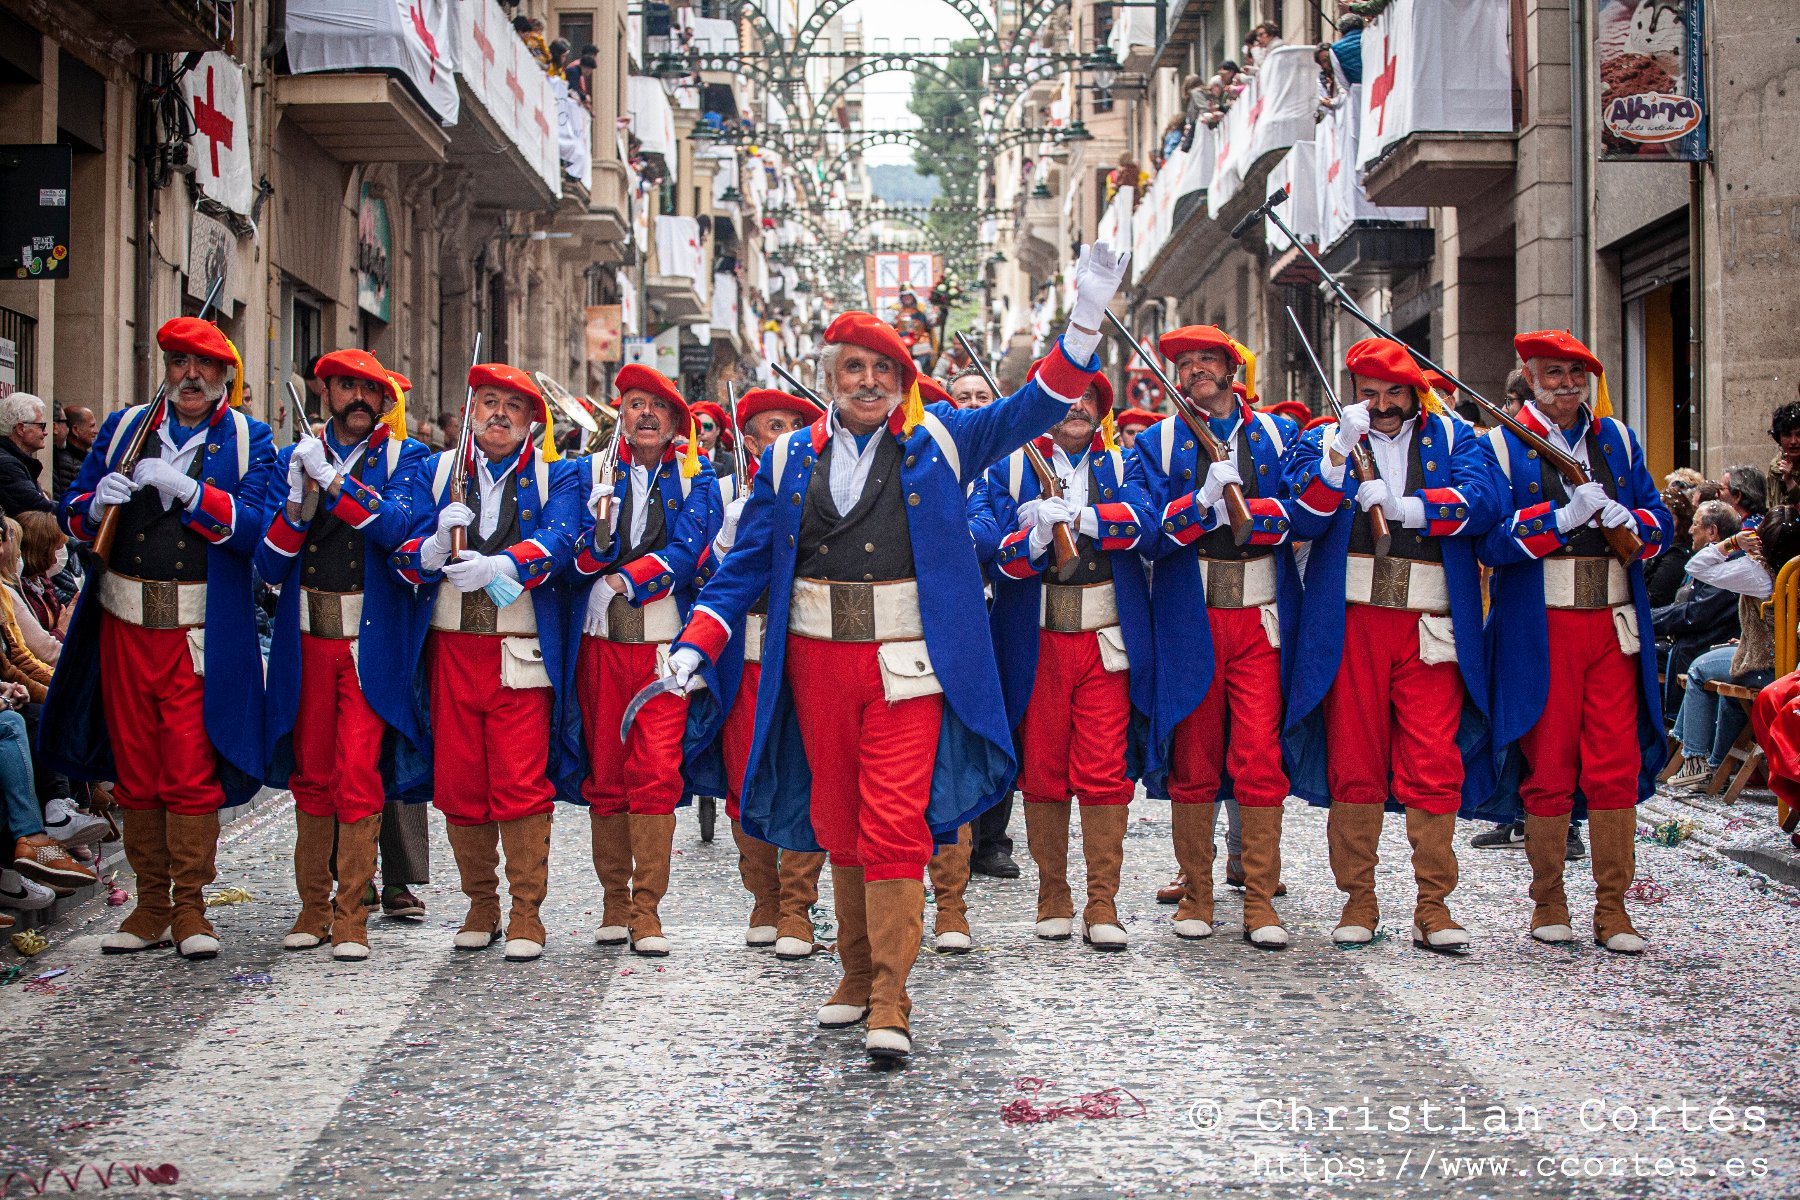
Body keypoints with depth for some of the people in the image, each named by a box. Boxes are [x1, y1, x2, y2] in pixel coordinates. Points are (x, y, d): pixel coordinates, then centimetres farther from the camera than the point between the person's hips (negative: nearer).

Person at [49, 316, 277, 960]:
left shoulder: (249, 440, 3)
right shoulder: (125, 426, 12)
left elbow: (256, 527, -11)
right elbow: (71, 514, 10)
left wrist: (188, 490, -21)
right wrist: (97, 502, -12)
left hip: (201, 629, -3)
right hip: (125, 620, 3)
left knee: (192, 773, -4)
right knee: (136, 772, 8)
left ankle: (190, 908, 6)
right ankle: (151, 907, 17)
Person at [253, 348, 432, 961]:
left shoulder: (405, 458, 4)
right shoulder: (294, 460, 10)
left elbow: (397, 527, -16)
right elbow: (269, 566, 2)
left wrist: (331, 480, -22)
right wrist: (299, 502, -15)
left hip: (373, 640, -3)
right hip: (306, 639, 3)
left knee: (359, 777, -8)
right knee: (310, 777, 8)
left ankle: (352, 917, -1)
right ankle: (314, 908, 18)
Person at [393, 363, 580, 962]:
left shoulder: (555, 476, 7)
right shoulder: (434, 472, 12)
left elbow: (558, 542, -12)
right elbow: (403, 554, 1)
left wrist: (499, 565, -30)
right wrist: (437, 544, -22)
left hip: (523, 652, -2)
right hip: (451, 648, 2)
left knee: (522, 784, -7)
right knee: (459, 784, 5)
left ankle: (526, 912, 3)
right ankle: (481, 903, 20)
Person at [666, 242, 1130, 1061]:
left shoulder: (939, 441, 5)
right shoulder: (790, 460, 9)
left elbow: (1032, 409, 1)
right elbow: (748, 563, 10)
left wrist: (1085, 320, -11)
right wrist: (696, 644, -1)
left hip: (906, 663, -3)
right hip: (817, 662, 3)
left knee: (896, 825, -11)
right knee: (837, 823, 11)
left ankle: (890, 1007, -8)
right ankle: (858, 975, 26)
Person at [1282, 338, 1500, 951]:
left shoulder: (1452, 436, 12)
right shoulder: (1326, 439, 13)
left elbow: (1481, 500, -6)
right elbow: (1301, 509, -5)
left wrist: (1401, 504, -16)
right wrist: (1340, 447, -16)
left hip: (1430, 625, 0)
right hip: (1349, 622, 1)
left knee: (1435, 765, -5)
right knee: (1353, 764, 3)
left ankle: (1433, 906, 2)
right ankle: (1358, 900, 13)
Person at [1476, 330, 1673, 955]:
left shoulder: (1618, 440, 14)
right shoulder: (1502, 445, 1)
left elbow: (1661, 522, 14)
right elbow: (1491, 540, -9)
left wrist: (1632, 522, -8)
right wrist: (1563, 519, -19)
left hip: (1613, 625, 3)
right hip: (1541, 629, -3)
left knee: (1616, 768, 0)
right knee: (1548, 769, 1)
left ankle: (1612, 908, 8)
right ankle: (1548, 902, 15)